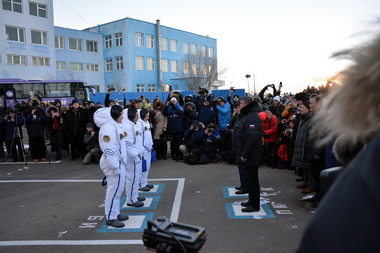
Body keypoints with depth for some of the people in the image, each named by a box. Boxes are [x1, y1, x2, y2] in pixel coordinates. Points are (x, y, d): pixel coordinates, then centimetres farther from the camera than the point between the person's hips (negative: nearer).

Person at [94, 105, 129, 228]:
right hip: (114, 164, -10)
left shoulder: (115, 125, 13)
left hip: (119, 163, 10)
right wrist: (115, 166, -22)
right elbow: (108, 150, -24)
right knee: (114, 189, -1)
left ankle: (116, 213, 30)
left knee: (118, 189, 17)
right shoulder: (108, 127, -20)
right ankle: (111, 217, 12)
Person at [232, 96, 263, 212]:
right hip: (244, 154, 11)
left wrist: (245, 155, -25)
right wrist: (241, 153, 21)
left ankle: (254, 205, 11)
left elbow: (252, 137, -27)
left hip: (250, 157, -11)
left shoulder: (252, 117, -19)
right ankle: (251, 200, 32)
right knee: (248, 178, 19)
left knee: (251, 179, -1)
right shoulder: (245, 115, 16)